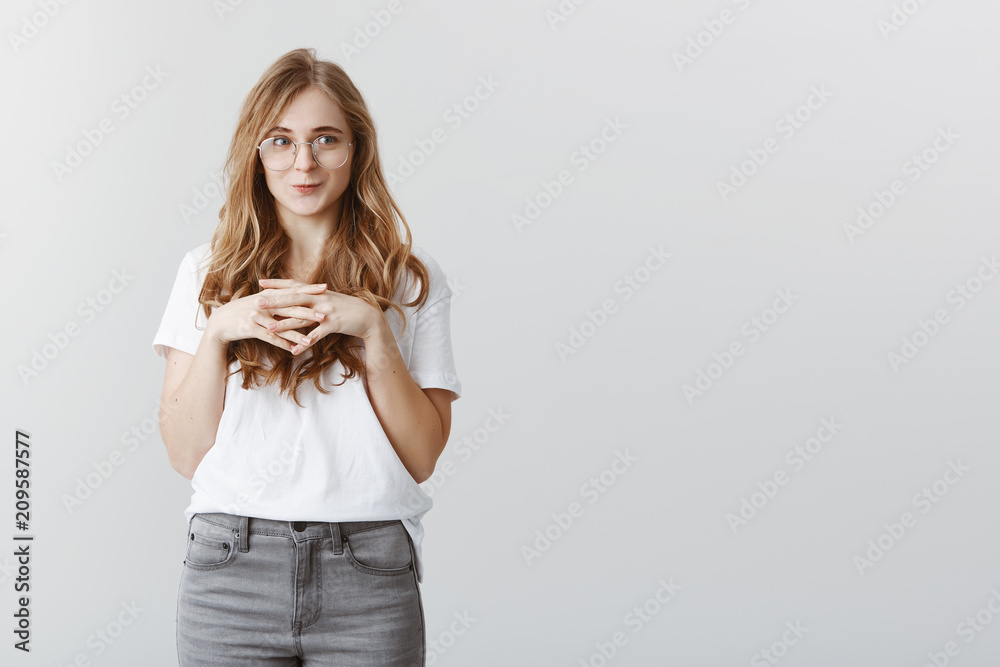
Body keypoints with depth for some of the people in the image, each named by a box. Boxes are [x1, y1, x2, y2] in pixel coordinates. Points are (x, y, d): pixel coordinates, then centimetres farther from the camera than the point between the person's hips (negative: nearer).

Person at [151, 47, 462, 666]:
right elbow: (186, 454, 2)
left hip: (370, 575, 0)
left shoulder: (412, 278, 2)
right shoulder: (209, 272, 5)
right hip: (231, 572, 1)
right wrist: (218, 331, -12)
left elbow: (422, 456, -3)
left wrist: (373, 329, -13)